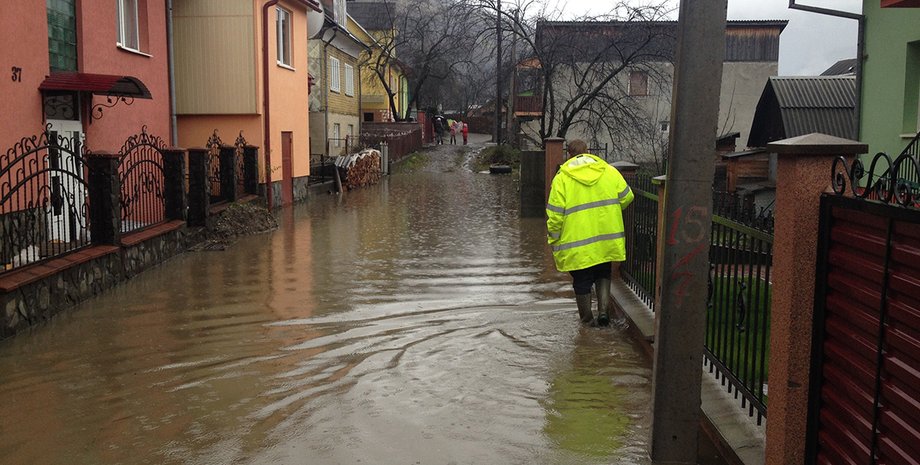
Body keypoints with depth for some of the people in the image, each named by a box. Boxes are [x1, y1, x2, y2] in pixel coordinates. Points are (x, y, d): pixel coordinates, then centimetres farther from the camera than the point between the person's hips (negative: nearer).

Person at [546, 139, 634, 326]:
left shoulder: (562, 178, -7)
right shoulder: (609, 171, 2)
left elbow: (555, 215, -9)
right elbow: (626, 197, 7)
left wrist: (553, 240, 2)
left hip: (577, 243, -3)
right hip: (607, 238, 3)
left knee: (582, 282, 11)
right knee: (603, 275, 22)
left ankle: (587, 319, 21)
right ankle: (603, 310, 8)